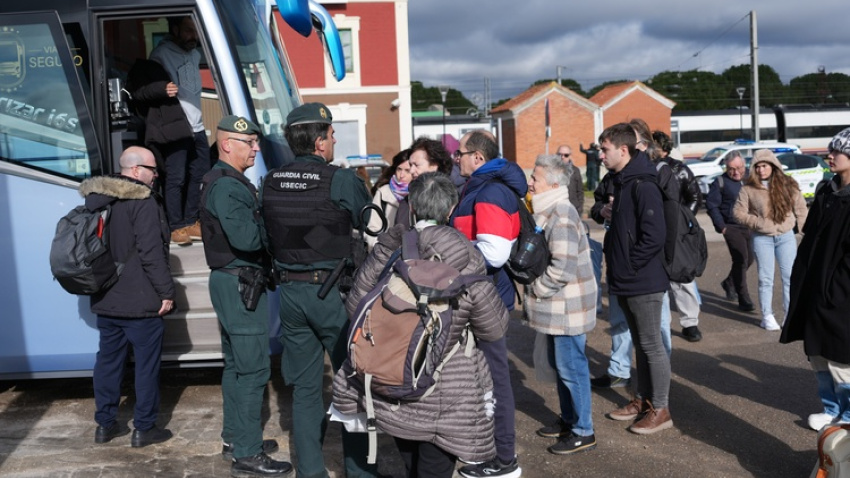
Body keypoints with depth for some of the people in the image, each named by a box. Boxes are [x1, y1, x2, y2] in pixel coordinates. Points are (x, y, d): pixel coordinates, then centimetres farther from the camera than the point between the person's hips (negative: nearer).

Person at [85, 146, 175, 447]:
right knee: (146, 364, 3)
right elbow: (152, 254, -21)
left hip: (105, 299, 8)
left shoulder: (96, 199, 11)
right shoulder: (143, 201, -16)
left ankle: (105, 424, 25)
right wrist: (166, 292, -15)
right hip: (140, 301, -8)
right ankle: (144, 428, 10)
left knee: (108, 360, 15)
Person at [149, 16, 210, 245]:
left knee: (200, 175, 8)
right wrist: (162, 90, -30)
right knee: (176, 179, -5)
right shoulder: (161, 54, -6)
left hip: (197, 127, 7)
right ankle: (176, 226, 4)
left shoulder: (194, 53, 16)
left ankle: (191, 221, 18)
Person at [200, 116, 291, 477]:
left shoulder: (225, 181, 17)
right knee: (254, 368, -7)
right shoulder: (227, 186, -17)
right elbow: (246, 238, -28)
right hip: (240, 284, -11)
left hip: (231, 281, 11)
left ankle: (235, 438, 28)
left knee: (236, 363, 17)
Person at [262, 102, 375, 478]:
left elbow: (268, 237, 11)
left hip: (290, 291, 5)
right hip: (332, 291, -5)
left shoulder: (271, 183, 4)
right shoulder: (341, 181, -12)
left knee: (304, 386, 12)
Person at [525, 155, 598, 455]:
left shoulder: (561, 216, -21)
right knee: (560, 365, 20)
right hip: (556, 307, 10)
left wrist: (536, 288, -14)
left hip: (567, 307, -10)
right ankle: (568, 420, 34)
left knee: (571, 368, -1)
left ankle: (583, 432, 12)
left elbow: (563, 268, -26)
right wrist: (535, 287, 11)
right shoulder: (546, 211, 11)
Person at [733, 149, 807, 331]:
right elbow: (738, 212, -3)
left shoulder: (787, 185, 1)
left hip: (786, 236, 2)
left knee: (790, 276, 4)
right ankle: (767, 316, 14)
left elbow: (801, 209, 6)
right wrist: (757, 223, -13)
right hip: (762, 239, -2)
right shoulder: (748, 188, -4)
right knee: (765, 279, 4)